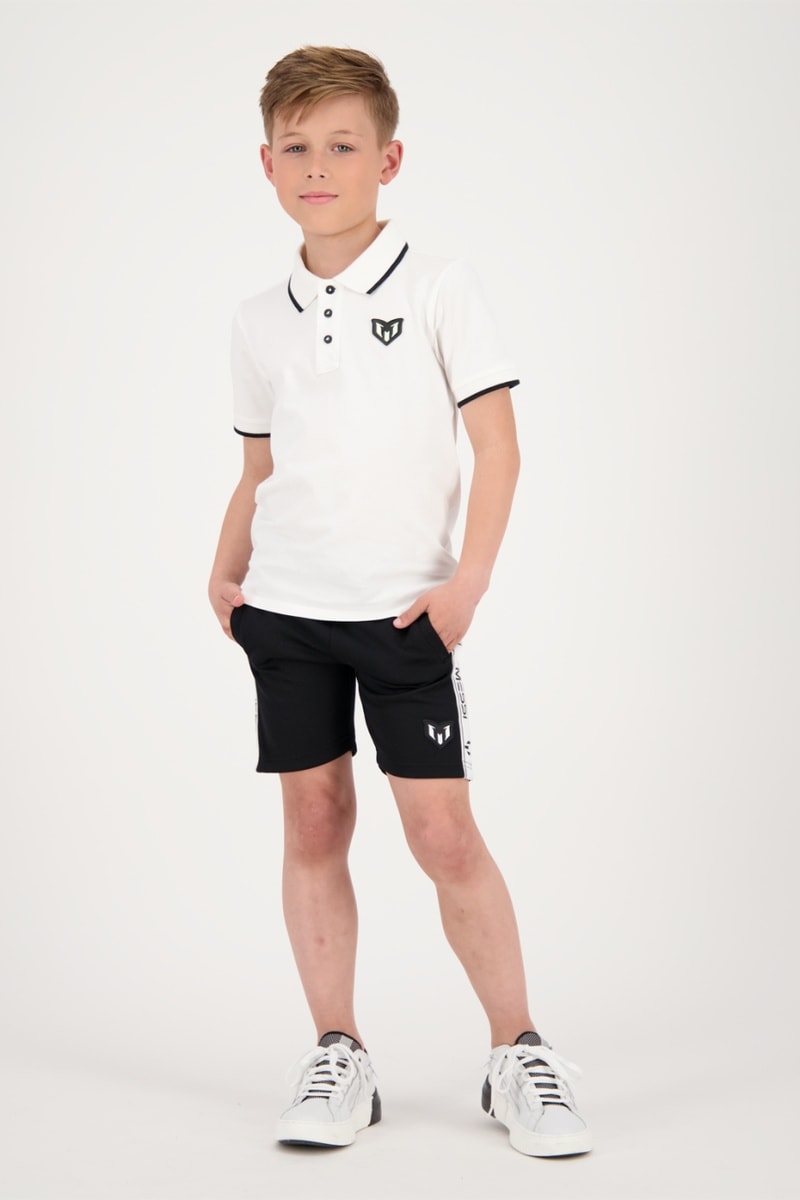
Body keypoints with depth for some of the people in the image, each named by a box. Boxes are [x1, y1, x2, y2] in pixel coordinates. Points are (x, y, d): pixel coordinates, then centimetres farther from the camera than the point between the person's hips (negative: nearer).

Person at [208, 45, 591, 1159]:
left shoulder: (438, 288, -2)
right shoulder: (259, 320, 10)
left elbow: (498, 446, -4)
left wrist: (469, 580, -13)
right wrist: (226, 571, 4)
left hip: (404, 608, -4)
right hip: (286, 609, 4)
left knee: (444, 831, -4)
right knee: (313, 823, 6)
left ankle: (520, 1054, 9)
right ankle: (337, 1056, 15)